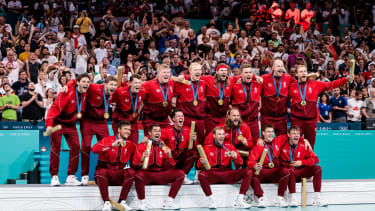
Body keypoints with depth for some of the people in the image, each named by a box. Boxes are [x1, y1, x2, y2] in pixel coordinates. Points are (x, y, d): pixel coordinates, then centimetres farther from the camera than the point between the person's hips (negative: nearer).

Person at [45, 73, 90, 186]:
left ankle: (71, 177, 3)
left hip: (70, 124, 6)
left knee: (75, 147, -3)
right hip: (58, 122, -6)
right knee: (55, 147, -6)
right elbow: (55, 108, -27)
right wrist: (49, 124, -34)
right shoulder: (67, 93, -23)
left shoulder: (84, 95, -1)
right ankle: (54, 177, 0)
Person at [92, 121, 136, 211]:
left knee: (131, 172, -26)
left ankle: (122, 201, -22)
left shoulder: (130, 144, 10)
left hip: (119, 175, 3)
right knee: (101, 171, -37)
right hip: (105, 171, -3)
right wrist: (112, 145, -28)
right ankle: (106, 203, -30)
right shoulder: (108, 139, -2)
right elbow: (94, 149, -19)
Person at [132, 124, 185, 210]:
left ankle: (169, 202, -10)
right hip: (146, 174, -4)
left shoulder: (163, 147, 13)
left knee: (180, 173, -14)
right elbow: (135, 165, -3)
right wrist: (142, 159, -23)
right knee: (138, 174, -38)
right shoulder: (142, 146, 4)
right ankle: (142, 202, -17)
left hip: (160, 175, 4)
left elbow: (169, 167, 8)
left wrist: (169, 156, -10)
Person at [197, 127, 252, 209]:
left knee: (248, 172, -20)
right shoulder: (207, 147, 12)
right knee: (201, 174, -36)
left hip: (227, 174, 2)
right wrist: (202, 163, -18)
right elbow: (199, 165, 7)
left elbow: (239, 165, 11)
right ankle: (211, 201, -22)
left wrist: (235, 157, -12)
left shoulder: (229, 146, 15)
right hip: (213, 175, -2)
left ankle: (239, 200, -21)